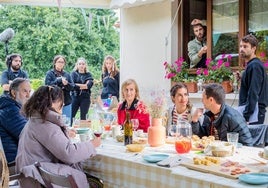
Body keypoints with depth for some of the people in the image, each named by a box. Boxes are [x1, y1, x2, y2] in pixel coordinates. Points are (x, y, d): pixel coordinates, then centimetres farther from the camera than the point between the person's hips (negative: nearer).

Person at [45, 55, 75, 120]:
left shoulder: (67, 74, 13)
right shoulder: (50, 73, 3)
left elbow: (72, 87, 6)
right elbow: (48, 84, -11)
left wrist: (67, 83, -14)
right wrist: (60, 80, -14)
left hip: (67, 102, 4)